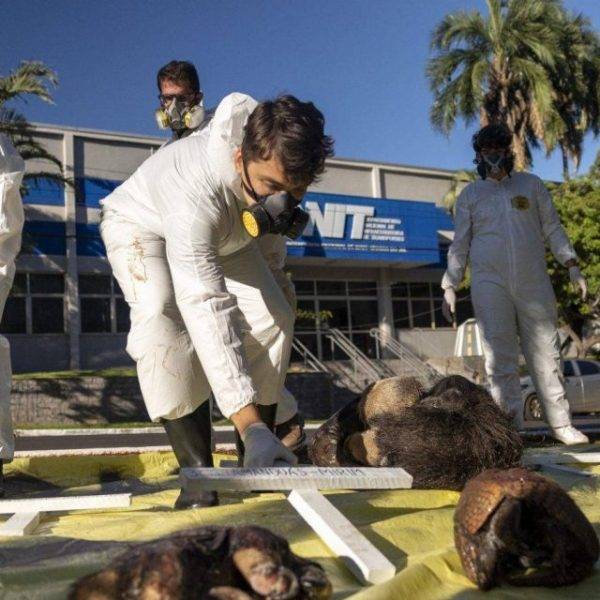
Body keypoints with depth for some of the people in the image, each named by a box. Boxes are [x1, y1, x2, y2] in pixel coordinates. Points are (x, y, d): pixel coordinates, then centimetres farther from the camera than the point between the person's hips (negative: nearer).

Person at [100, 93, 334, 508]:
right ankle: (197, 469, -27)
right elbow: (208, 313, -52)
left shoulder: (277, 164, -29)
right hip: (142, 225, -5)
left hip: (225, 232, 5)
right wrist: (249, 427, -56)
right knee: (163, 316, -33)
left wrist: (272, 266, 12)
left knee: (273, 317, -12)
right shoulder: (196, 197, -47)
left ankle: (257, 463, -6)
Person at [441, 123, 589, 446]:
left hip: (534, 283, 1)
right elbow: (459, 244, 12)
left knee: (545, 355, 1)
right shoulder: (470, 194, 12)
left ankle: (561, 424, 7)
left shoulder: (531, 184, 15)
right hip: (490, 283, -1)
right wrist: (449, 286, 4)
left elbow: (552, 228, 13)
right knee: (500, 359, -7)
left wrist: (571, 265, 1)